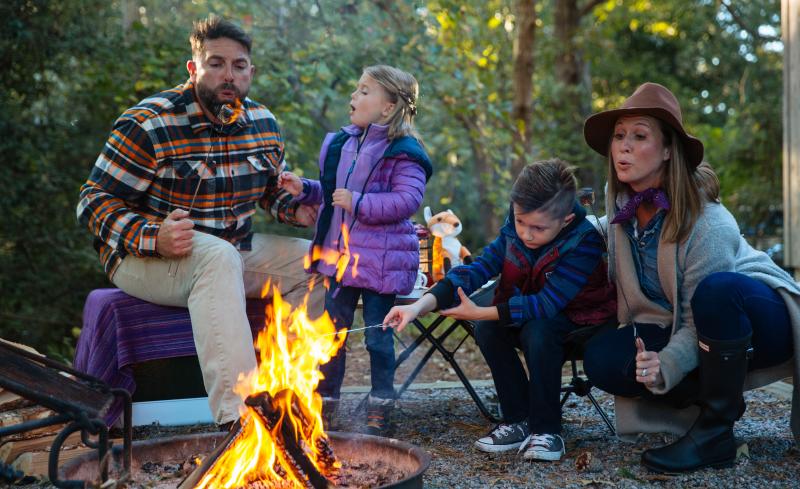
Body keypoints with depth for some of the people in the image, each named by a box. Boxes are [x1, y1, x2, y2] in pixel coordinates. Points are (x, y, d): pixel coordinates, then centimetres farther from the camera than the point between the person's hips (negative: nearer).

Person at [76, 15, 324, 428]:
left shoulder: (263, 123, 3)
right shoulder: (148, 124, -16)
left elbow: (273, 189, 19)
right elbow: (94, 201, -14)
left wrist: (297, 209, -6)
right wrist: (153, 237, -32)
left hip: (235, 251, 7)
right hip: (146, 259, -7)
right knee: (219, 255, -39)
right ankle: (237, 418, -45)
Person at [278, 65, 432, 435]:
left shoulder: (402, 152, -13)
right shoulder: (341, 144, 11)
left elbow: (408, 199, -24)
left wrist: (359, 203, -26)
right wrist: (304, 190, 8)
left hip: (379, 261, -7)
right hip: (339, 255, 7)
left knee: (377, 336, 4)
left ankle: (379, 411, 19)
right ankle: (325, 406, 25)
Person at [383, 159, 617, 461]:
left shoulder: (584, 243, -29)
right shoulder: (514, 231, -12)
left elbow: (547, 303, -34)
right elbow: (477, 269, -22)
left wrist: (479, 312, -37)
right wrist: (419, 306, -36)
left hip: (578, 321, -5)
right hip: (526, 318, 5)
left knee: (537, 332, -36)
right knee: (486, 330, -23)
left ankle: (546, 430, -20)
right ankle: (519, 421, -8)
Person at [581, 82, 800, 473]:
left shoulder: (707, 222, -28)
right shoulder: (620, 202, -8)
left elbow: (699, 318, -26)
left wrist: (665, 367, -40)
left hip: (758, 320, -6)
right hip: (685, 326, 6)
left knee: (716, 290, -41)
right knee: (602, 357, -18)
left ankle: (716, 431, -23)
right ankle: (723, 399, -3)